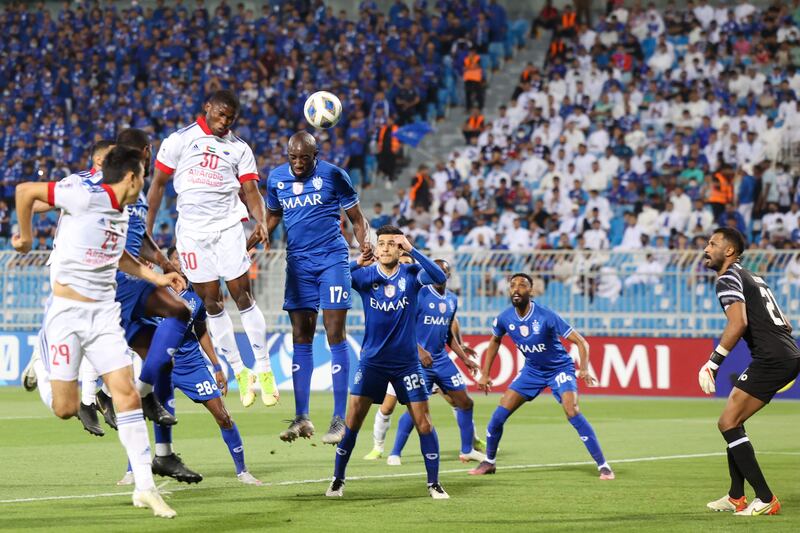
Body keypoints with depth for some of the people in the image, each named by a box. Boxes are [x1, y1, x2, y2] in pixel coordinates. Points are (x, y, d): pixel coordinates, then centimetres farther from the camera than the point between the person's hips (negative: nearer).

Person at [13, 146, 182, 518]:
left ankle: (144, 487, -4)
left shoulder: (121, 213, 12)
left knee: (127, 395, -6)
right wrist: (25, 237, -4)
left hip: (104, 313, 7)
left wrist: (156, 277, 25)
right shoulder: (88, 196, -14)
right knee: (66, 409, -4)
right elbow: (25, 191, -14)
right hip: (67, 311, -6)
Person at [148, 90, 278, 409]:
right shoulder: (179, 140, 5)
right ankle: (239, 373, 10)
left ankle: (264, 370, -2)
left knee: (243, 296, -7)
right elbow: (158, 184, 8)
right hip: (192, 231, 0)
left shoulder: (239, 149, 9)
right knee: (211, 304, 1)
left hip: (227, 226, 0)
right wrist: (147, 229, 4)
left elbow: (251, 191, 3)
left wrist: (261, 222, -16)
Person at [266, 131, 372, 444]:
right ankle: (301, 417, 7)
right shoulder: (276, 178, 6)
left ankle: (339, 419, -6)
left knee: (335, 336, -8)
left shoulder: (333, 175, -5)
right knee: (300, 339, 3)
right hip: (298, 263, 4)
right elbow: (272, 216, 22)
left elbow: (357, 218, 1)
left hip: (332, 259, -4)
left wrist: (365, 243, -19)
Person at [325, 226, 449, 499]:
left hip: (407, 362, 0)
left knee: (423, 422, -3)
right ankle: (337, 480, 8)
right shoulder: (364, 275, -3)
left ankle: (434, 483, 7)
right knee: (353, 419, -4)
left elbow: (439, 277, -23)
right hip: (372, 361, 0)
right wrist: (357, 263, -29)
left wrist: (412, 250, -30)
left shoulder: (411, 274, -4)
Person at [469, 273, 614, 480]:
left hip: (559, 368, -5)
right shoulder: (505, 319, -12)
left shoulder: (546, 317, -27)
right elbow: (494, 342, 12)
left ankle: (603, 465, -19)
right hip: (532, 370, 5)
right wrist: (485, 374, 8)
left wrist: (584, 369, -40)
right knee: (500, 413, -2)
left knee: (572, 411, -25)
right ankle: (489, 462, 20)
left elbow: (581, 342, -25)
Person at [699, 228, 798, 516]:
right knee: (732, 423, 17)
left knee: (728, 423, -8)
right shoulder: (751, 277, 24)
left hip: (771, 359, -10)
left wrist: (713, 363, -21)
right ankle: (736, 497, 21)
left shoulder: (728, 278, -6)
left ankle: (765, 499, -10)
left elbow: (738, 323, -22)